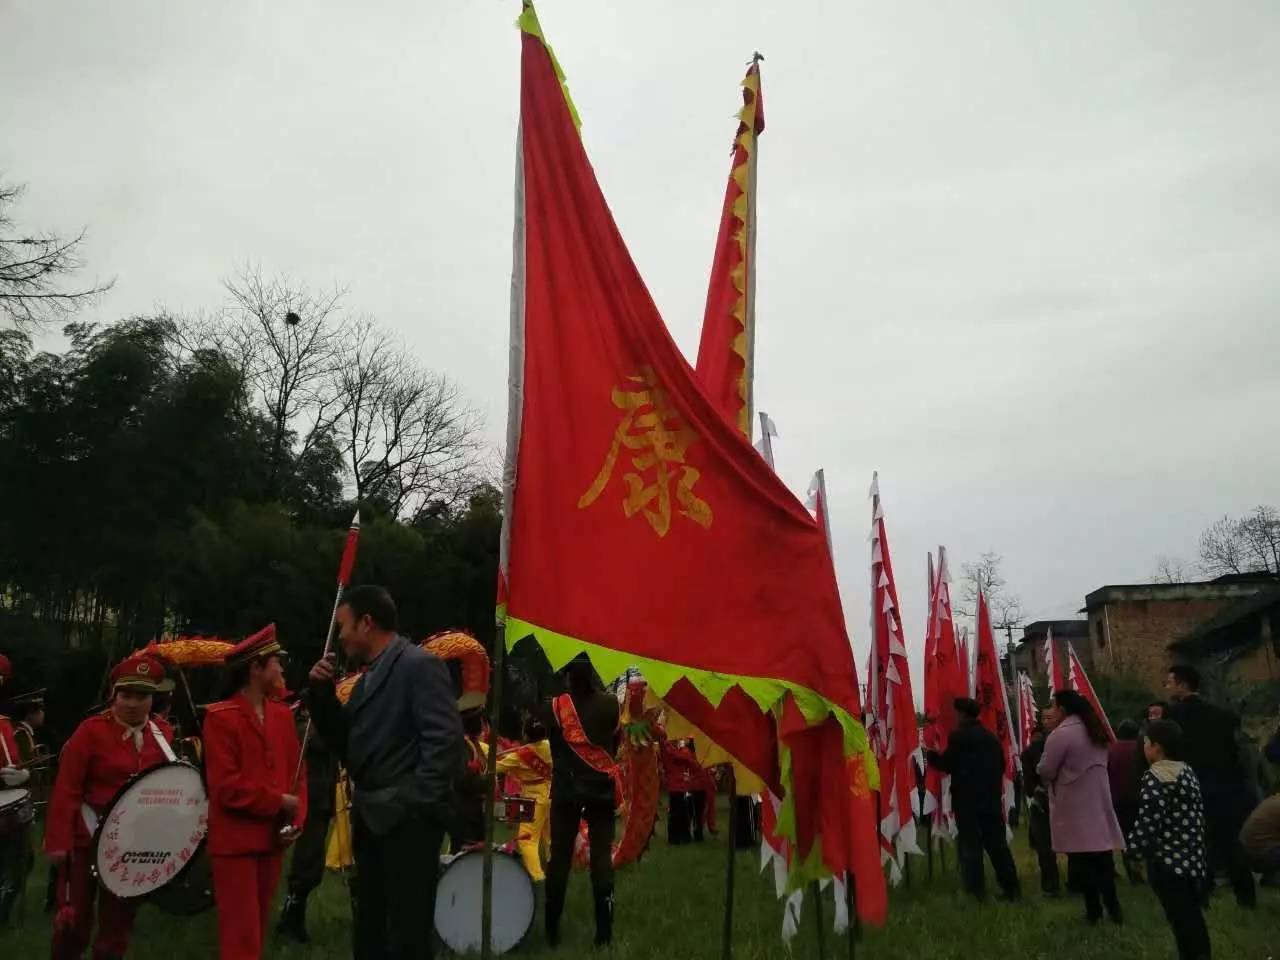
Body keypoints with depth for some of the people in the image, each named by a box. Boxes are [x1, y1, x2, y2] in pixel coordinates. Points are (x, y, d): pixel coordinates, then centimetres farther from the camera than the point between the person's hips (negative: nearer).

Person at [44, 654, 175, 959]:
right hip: (87, 840, -3)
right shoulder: (91, 730, -13)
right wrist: (58, 841, -16)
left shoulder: (162, 731, 0)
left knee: (119, 920, 13)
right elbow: (66, 790, -14)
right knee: (75, 918, 8)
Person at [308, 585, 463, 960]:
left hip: (408, 819, -9)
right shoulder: (368, 677, 16)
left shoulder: (419, 665, -12)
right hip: (373, 819, 9)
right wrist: (322, 693, 5)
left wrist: (417, 803, -21)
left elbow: (444, 739, -20)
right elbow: (346, 744, 16)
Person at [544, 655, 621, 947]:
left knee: (560, 856, 6)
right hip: (602, 787, 1)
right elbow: (615, 744, 8)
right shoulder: (610, 704, -4)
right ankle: (604, 930, 3)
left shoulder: (557, 705, -7)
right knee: (602, 855, 3)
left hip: (565, 787, 0)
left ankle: (552, 929, 11)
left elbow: (554, 748, 3)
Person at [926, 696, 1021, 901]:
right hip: (992, 800, 6)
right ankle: (1011, 888, 16)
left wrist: (931, 755, 7)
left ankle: (975, 892, 1)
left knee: (970, 846, 0)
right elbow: (1001, 766, 13)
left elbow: (947, 764, -10)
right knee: (997, 844, 14)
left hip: (968, 801, -6)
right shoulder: (991, 737, 9)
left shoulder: (958, 736, -11)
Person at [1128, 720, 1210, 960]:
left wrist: (1135, 850, -4)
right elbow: (1199, 816, 14)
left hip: (1169, 864, -8)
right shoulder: (1189, 773, 7)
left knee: (1182, 923, 0)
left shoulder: (1154, 778, -17)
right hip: (1195, 860, 8)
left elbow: (1147, 823, -20)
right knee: (1193, 920, 17)